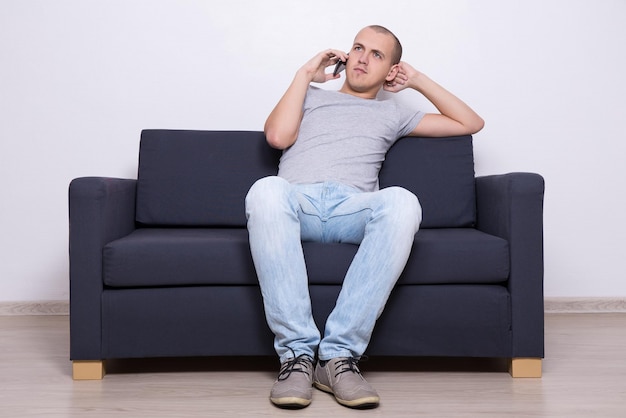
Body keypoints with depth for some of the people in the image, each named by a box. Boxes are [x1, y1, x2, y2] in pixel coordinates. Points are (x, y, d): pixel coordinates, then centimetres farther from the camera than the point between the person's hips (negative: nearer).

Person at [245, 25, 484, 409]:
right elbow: (278, 136, 10)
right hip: (298, 201, 0)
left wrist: (418, 81, 31)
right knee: (267, 190, -39)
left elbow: (470, 123, 32)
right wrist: (306, 73, 19)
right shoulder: (309, 97, 33)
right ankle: (297, 353, -36)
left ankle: (340, 354, -35)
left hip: (355, 208, 1)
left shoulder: (391, 113, 34)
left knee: (402, 202, -37)